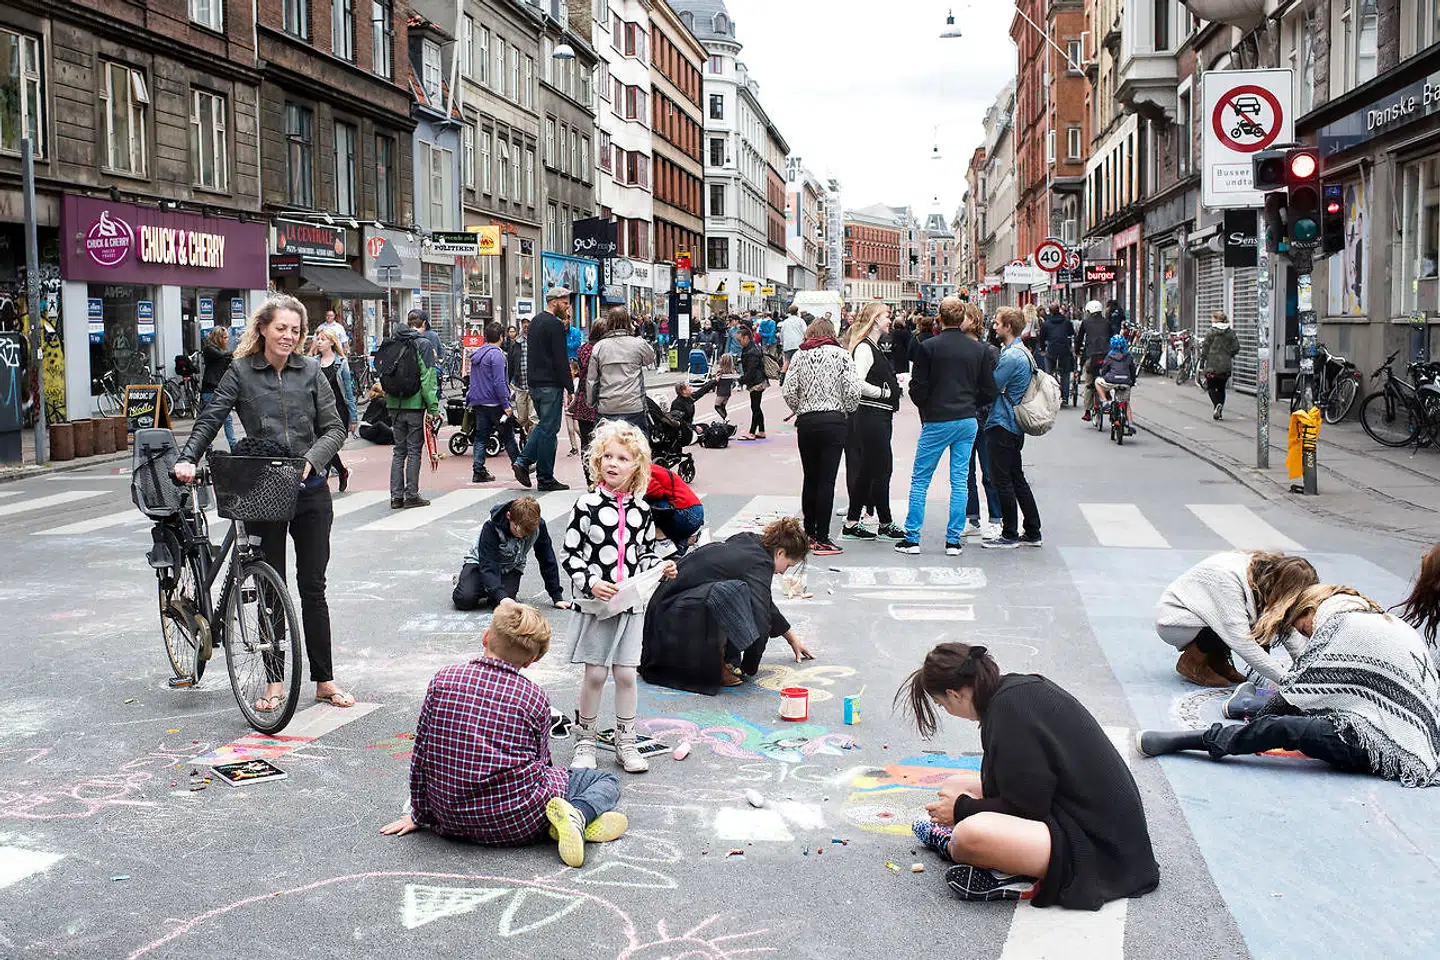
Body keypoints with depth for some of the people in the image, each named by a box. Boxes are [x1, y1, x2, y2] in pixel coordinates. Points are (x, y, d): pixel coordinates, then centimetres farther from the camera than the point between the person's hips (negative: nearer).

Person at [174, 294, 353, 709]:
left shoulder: (310, 371, 4)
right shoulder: (241, 372, 0)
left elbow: (334, 427, 2)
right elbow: (209, 420, -1)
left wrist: (310, 461, -14)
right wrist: (187, 460, -17)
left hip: (309, 490, 1)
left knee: (313, 586, 7)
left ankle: (325, 681, 14)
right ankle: (275, 683, 14)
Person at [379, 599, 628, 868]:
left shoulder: (442, 681, -2)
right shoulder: (535, 697, -5)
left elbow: (420, 756, 3)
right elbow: (540, 761, 6)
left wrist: (420, 815, 16)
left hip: (452, 822, 3)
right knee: (607, 781, 16)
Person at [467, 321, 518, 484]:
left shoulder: (476, 354, 13)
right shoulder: (496, 354, -13)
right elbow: (499, 382, -18)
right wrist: (506, 405, -16)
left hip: (478, 402, 7)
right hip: (494, 403, -7)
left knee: (481, 437, 6)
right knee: (507, 436, 4)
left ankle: (478, 471, 1)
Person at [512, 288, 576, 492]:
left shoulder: (535, 321, 15)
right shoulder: (555, 325, -14)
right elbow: (561, 360, -18)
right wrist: (570, 389, -14)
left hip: (534, 383, 9)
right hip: (550, 385, -9)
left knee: (543, 424, 20)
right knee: (549, 429, -3)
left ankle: (522, 461, 7)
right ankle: (546, 479, 2)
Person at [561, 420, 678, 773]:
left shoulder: (641, 510, 4)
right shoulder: (587, 505, -8)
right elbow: (570, 554, -7)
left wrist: (660, 569, -5)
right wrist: (591, 584, -19)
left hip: (631, 603, 3)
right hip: (594, 603, -3)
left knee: (626, 674, 7)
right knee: (594, 674, 3)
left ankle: (625, 742, 21)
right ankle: (585, 740, 20)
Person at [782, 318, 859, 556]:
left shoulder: (800, 356, 5)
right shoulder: (841, 355, 0)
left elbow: (789, 391, -3)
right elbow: (852, 391, -9)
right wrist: (846, 411, 10)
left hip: (806, 422, 3)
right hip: (834, 422, -2)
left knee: (810, 478, 13)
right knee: (826, 480, -3)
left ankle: (809, 534, 20)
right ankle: (822, 540, -3)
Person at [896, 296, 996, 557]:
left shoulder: (928, 347, -10)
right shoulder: (977, 348, 2)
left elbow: (917, 389, -9)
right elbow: (989, 391, 5)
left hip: (937, 422, -4)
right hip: (968, 422, 4)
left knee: (920, 480, 6)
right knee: (960, 481, 8)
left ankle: (912, 538, 6)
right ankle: (954, 540, 9)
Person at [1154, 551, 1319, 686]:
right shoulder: (1229, 576, -34)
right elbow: (1241, 642, -36)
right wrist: (1288, 679, -34)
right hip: (1172, 619, -8)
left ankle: (1216, 659, 5)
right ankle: (1191, 661, -7)